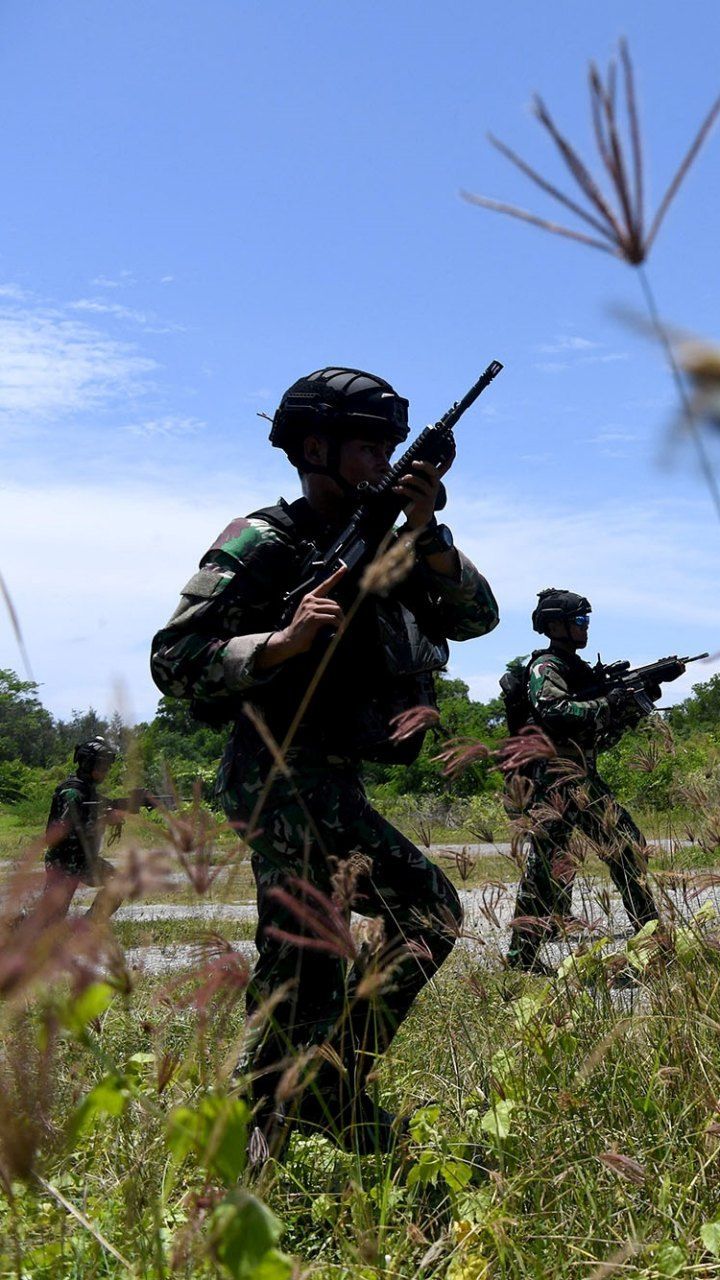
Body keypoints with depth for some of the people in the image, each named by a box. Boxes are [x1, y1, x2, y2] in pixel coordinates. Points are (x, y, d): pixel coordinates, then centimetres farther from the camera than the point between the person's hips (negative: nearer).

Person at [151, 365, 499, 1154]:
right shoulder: (263, 543, -8)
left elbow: (474, 617, 4)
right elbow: (173, 660, -14)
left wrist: (425, 534, -10)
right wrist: (282, 642, -27)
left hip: (328, 786, 8)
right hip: (290, 782, -8)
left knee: (300, 973, 10)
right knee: (429, 909, -10)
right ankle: (335, 1087, 0)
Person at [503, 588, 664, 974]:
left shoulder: (578, 668, 21)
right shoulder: (544, 667, -6)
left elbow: (609, 726, 23)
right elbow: (551, 711, -25)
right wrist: (606, 704, -20)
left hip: (584, 778, 10)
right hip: (555, 779, -10)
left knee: (627, 844, 12)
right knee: (552, 860, -16)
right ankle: (522, 952, -17)